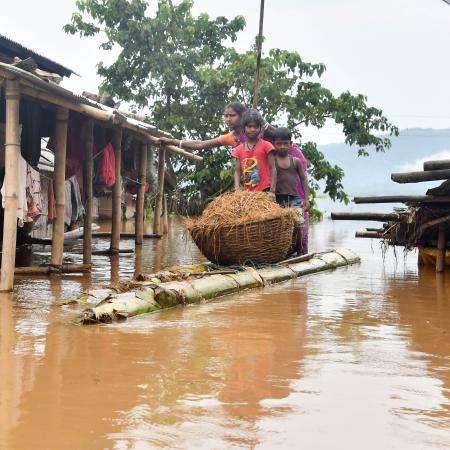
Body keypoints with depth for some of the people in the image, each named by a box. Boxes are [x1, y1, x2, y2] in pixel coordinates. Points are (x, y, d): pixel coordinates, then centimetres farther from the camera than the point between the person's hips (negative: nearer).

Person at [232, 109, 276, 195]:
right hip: (248, 192, 4)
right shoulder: (239, 149, 10)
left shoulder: (266, 146, -1)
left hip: (264, 191, -4)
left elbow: (272, 169, -5)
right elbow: (237, 171, 8)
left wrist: (272, 191, -16)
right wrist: (237, 189, -10)